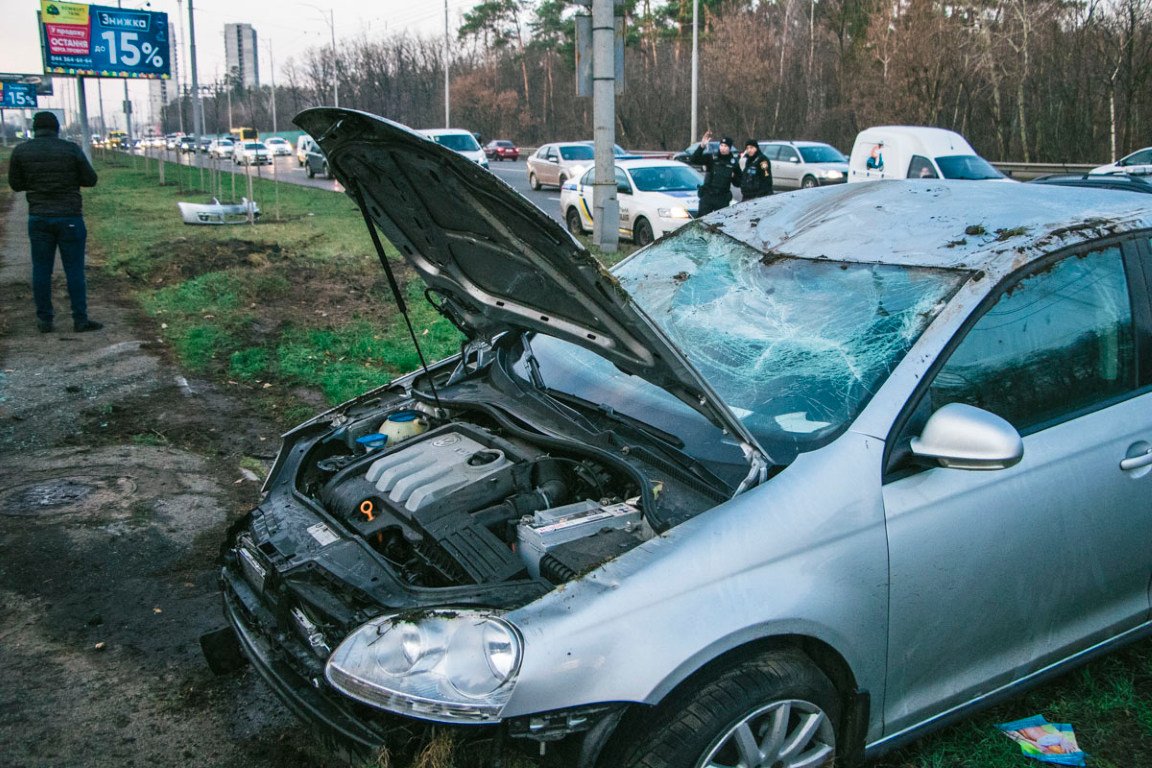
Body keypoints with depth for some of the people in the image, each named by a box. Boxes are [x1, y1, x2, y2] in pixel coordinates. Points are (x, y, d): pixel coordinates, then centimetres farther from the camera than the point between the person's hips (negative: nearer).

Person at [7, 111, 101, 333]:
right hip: (70, 217, -2)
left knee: (41, 269, 9)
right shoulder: (71, 149, -7)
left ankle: (44, 320, 12)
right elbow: (90, 180, -1)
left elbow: (15, 184, 8)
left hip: (38, 217, 2)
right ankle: (80, 319, 3)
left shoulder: (21, 151, 0)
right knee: (74, 269, 3)